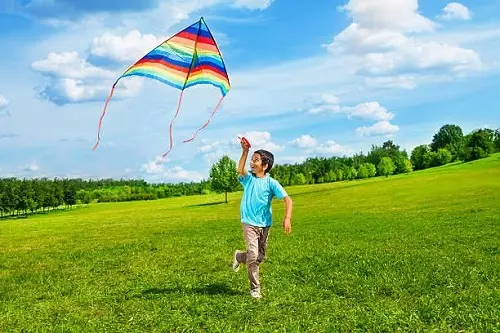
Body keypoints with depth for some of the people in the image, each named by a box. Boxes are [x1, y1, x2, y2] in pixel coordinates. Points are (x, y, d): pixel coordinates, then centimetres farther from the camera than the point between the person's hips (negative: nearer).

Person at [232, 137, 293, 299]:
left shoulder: (271, 183, -7)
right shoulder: (249, 178, -3)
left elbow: (287, 199, -14)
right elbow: (240, 170, -26)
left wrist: (287, 218, -28)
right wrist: (245, 151, -36)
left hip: (265, 224, 2)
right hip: (249, 223, -2)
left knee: (261, 257, 14)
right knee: (253, 255, -14)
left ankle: (239, 256, 43)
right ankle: (255, 288, 5)